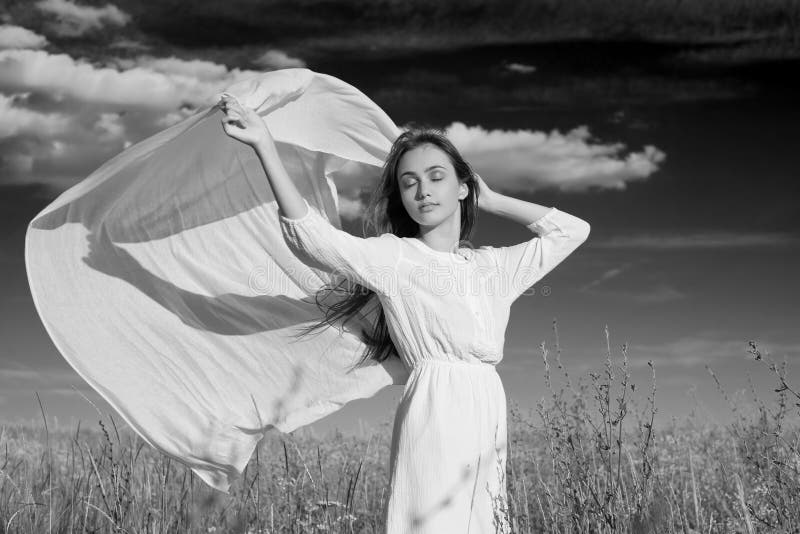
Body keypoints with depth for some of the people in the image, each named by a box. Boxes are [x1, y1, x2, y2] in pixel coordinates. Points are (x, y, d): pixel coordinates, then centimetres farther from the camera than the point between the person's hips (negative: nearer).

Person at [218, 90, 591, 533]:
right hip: (434, 413, -5)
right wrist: (265, 146, -18)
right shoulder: (394, 257, 4)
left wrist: (491, 201, 23)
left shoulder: (495, 267, 19)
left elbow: (572, 229, 26)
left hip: (488, 422, 5)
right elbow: (312, 236, -10)